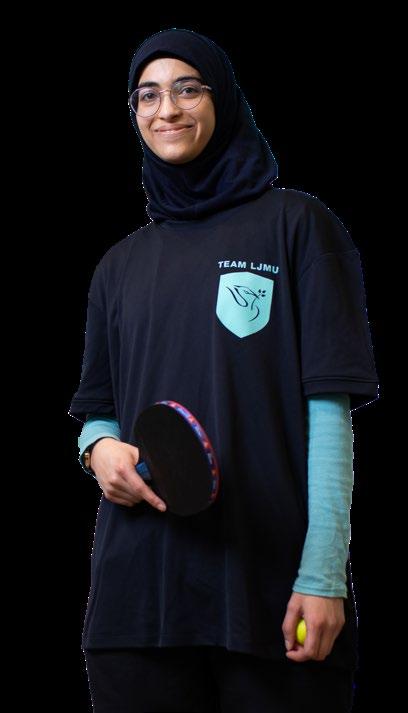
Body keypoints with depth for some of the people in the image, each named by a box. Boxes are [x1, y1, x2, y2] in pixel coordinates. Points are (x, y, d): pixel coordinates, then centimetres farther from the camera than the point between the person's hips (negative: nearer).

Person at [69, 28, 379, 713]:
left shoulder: (294, 224, 3)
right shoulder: (120, 264, 17)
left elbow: (329, 404, -4)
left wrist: (322, 574, -14)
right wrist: (99, 447, -3)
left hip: (272, 580, -3)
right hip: (139, 587, 4)